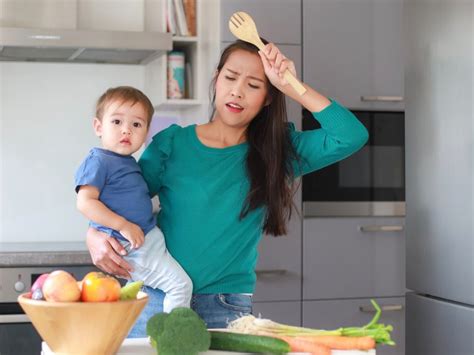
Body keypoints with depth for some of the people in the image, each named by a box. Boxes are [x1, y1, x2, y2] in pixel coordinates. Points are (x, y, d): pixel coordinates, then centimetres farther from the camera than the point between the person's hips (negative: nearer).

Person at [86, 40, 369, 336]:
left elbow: (352, 136, -9)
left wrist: (291, 86, -12)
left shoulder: (277, 151, 3)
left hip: (226, 310, 0)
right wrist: (95, 237, -16)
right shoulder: (171, 143, 2)